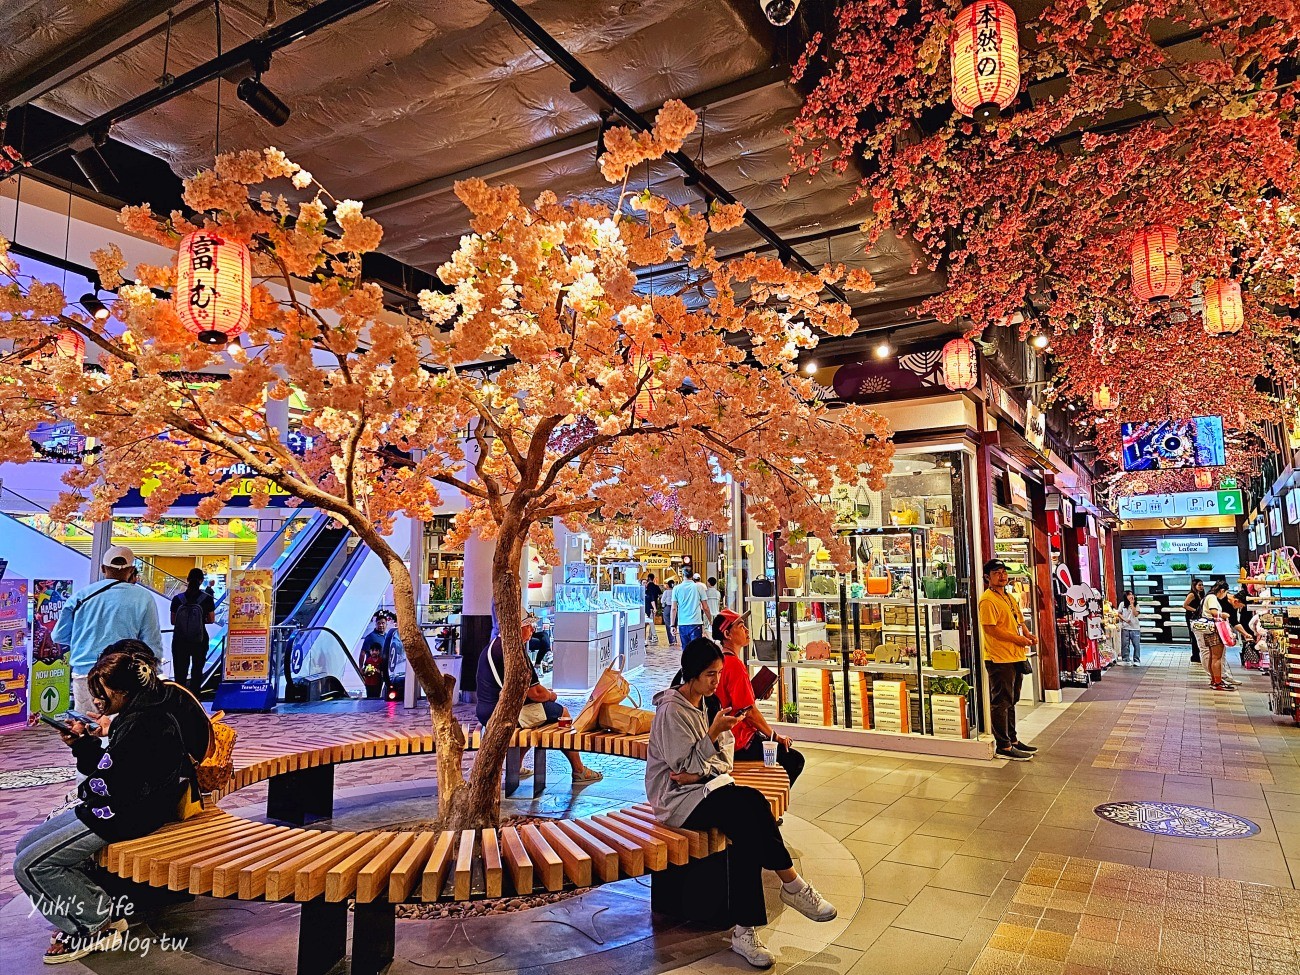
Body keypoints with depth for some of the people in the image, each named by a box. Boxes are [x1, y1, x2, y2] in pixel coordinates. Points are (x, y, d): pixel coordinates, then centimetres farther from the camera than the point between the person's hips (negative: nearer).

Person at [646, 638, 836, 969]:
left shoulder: (703, 705, 14)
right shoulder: (671, 709, -11)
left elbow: (722, 761, 12)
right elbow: (686, 766, -14)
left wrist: (700, 772, -10)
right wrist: (714, 733, -24)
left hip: (702, 786, 7)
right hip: (676, 798, -7)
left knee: (746, 827, -25)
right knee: (753, 806, -29)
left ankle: (745, 931, -22)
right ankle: (792, 885, -14)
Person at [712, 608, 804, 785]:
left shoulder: (722, 660, 8)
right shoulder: (735, 664, -22)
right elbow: (748, 711, -20)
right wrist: (775, 736, -8)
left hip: (729, 736, 10)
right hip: (740, 743, -10)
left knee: (786, 748, 22)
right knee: (795, 759, -6)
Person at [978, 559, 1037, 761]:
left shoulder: (1009, 598, 17)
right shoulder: (987, 599, -14)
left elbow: (1019, 621, 26)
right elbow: (990, 628, -20)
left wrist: (1027, 634, 4)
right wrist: (1018, 639, -17)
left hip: (1015, 657, 10)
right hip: (999, 659, -10)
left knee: (1011, 702, 19)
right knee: (1001, 703, -3)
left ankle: (1012, 740, 30)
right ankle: (1004, 747, 3)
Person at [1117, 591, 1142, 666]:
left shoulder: (1136, 605, 6)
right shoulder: (1122, 604, 6)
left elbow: (1136, 614, -8)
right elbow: (1119, 614, 6)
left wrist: (1132, 604, -8)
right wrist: (1124, 619, -10)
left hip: (1135, 628, 0)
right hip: (1125, 627, 0)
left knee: (1136, 645, -1)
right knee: (1125, 645, 2)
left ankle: (1136, 660, 7)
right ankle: (1126, 660, 9)